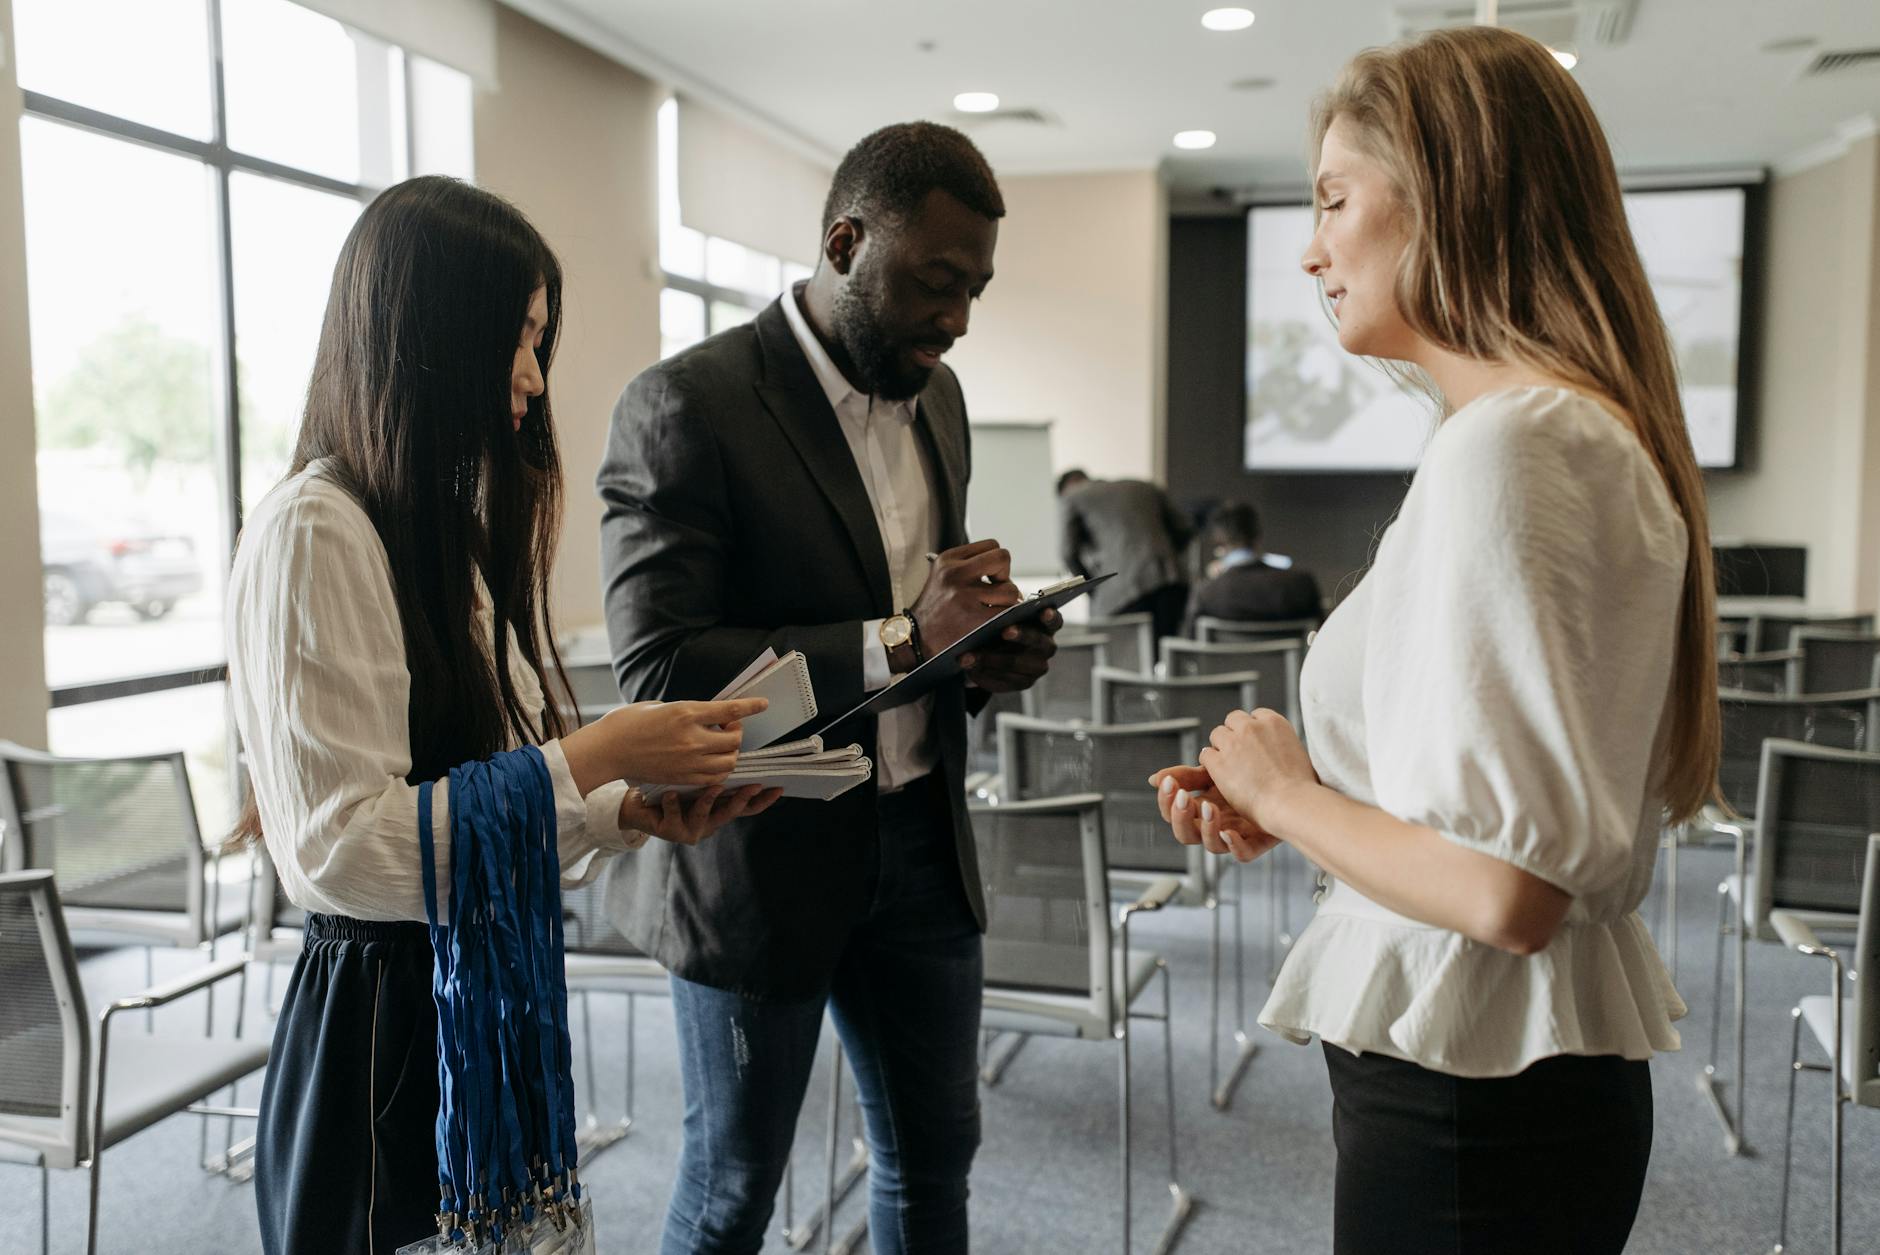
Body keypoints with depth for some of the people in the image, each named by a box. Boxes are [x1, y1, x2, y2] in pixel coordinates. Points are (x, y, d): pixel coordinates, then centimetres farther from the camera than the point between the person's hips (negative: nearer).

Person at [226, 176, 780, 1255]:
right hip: (386, 1014, -8)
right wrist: (592, 758, -21)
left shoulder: (457, 529, 13)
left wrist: (635, 811, -2)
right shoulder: (313, 531, -17)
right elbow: (340, 848, -21)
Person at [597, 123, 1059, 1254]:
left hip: (920, 841, 7)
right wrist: (895, 642, -28)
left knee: (936, 1151, 20)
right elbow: (656, 673, -22)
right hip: (759, 856, -6)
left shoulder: (936, 396, 7)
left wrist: (984, 652, -7)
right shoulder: (686, 405, -17)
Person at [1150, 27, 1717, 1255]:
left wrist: (1288, 793, -11)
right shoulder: (1588, 426, 10)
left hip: (1470, 1113, -9)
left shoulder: (1508, 445, -21)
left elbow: (1508, 887, -27)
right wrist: (1287, 806, 7)